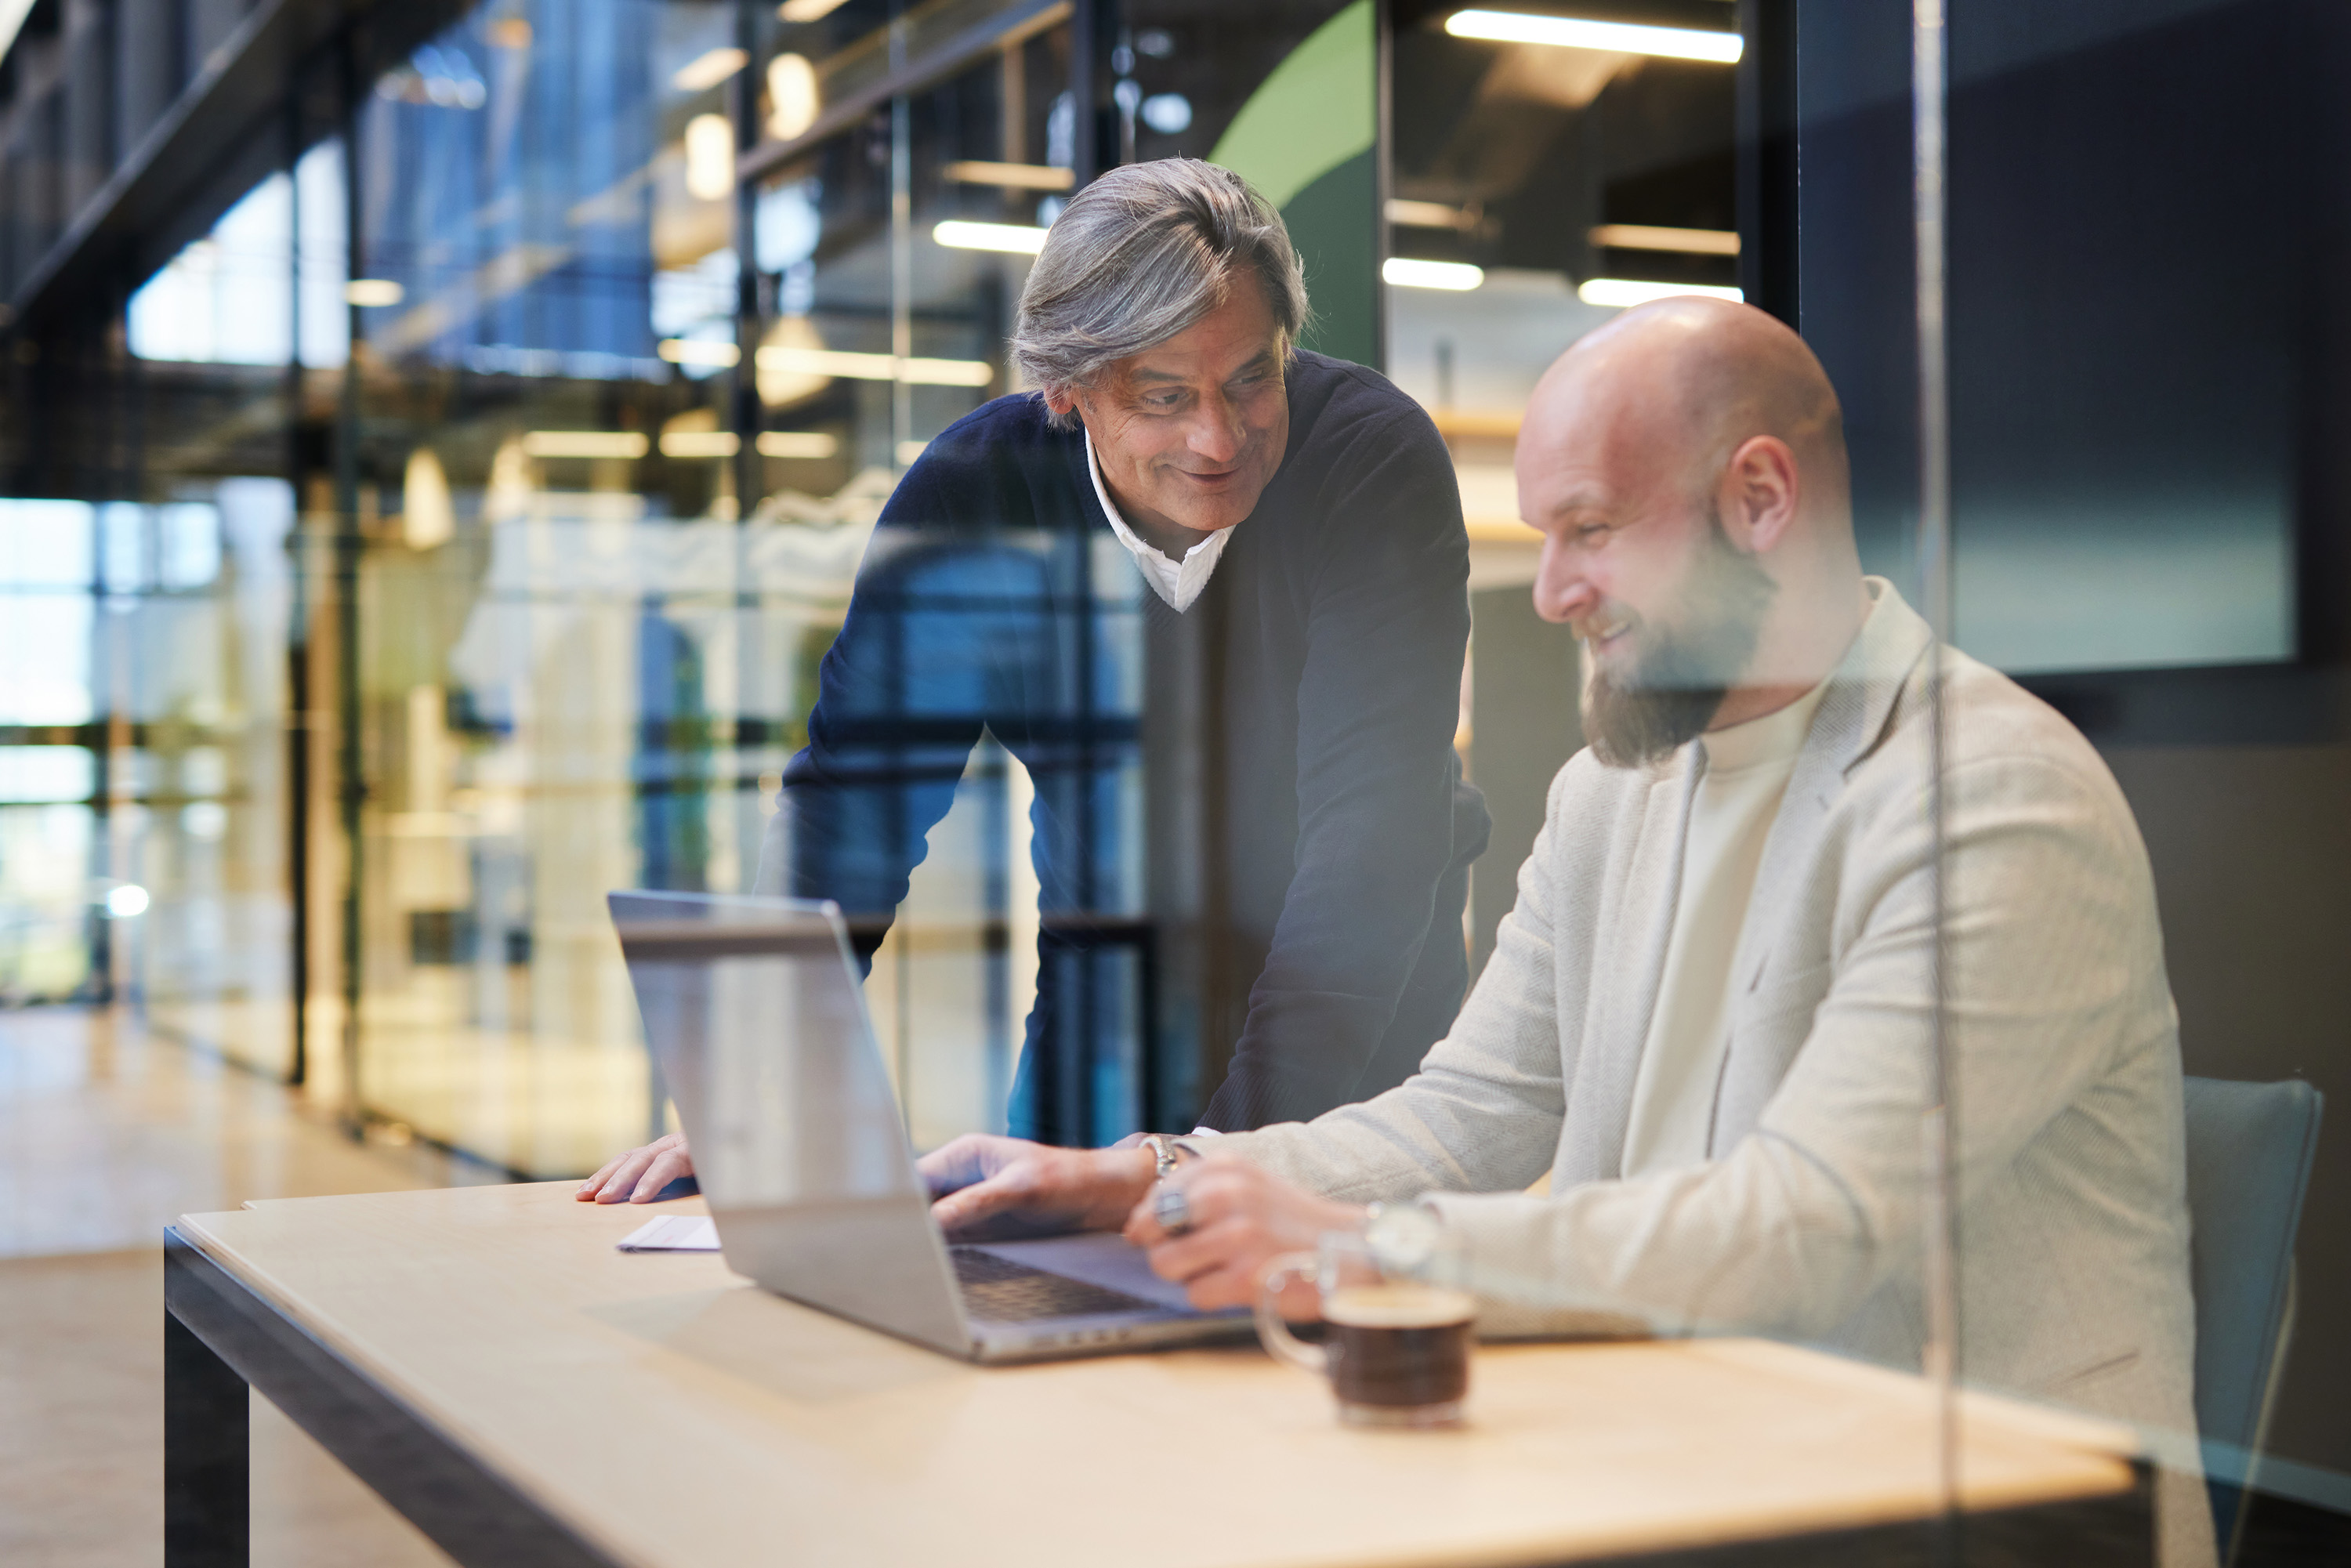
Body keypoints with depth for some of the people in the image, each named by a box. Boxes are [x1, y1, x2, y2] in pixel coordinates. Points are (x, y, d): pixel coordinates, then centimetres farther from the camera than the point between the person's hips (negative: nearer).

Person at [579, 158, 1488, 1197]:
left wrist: (1262, 1131, -36)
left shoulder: (1377, 460, -19)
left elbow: (1374, 822, -26)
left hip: (1368, 1018, -2)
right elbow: (852, 799, -7)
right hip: (1104, 1022, 2)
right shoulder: (972, 491, -12)